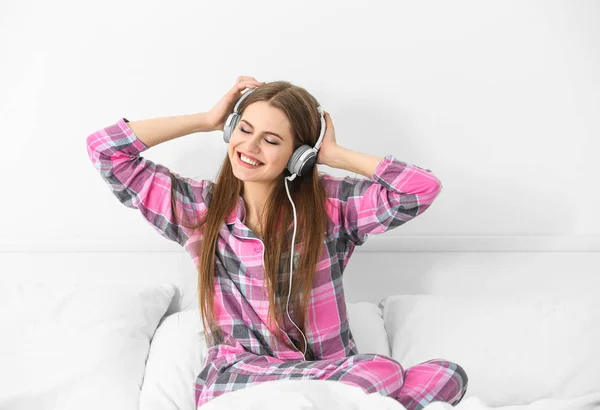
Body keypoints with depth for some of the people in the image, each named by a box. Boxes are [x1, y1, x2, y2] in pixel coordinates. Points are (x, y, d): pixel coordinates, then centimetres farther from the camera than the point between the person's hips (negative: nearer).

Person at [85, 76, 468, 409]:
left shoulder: (330, 204, 0)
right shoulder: (200, 207, 4)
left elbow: (425, 188, -10)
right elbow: (104, 149, 2)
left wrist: (334, 154, -5)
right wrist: (207, 120, 1)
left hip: (329, 374, 3)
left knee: (448, 375, -24)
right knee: (383, 373, -30)